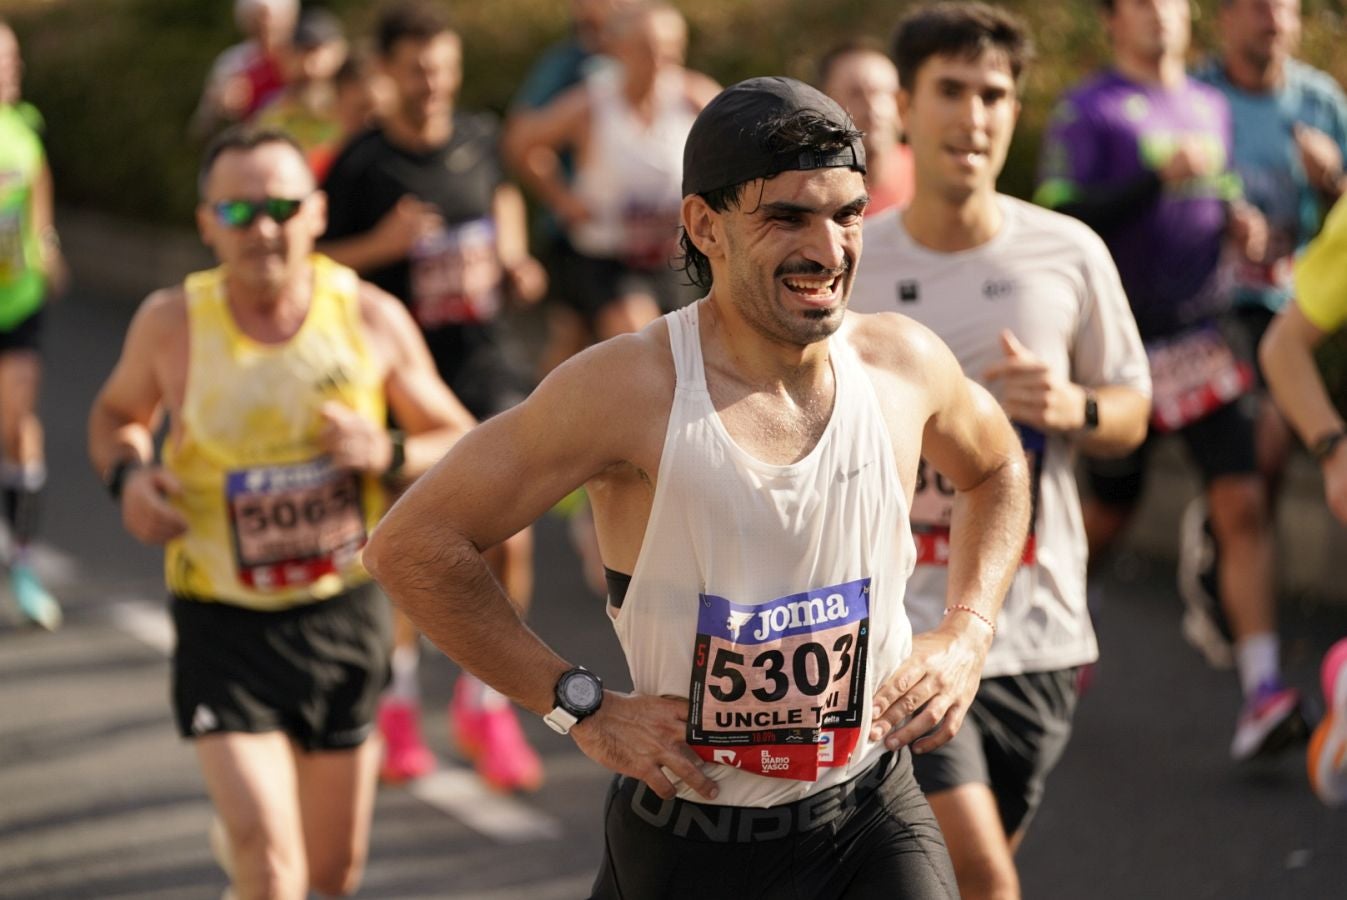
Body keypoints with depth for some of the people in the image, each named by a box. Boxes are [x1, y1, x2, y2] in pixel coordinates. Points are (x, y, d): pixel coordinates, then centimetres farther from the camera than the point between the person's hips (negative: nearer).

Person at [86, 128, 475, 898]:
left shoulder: (371, 319, -9)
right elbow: (118, 414, 11)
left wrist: (389, 454, -20)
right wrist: (127, 475, -11)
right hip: (225, 626, -2)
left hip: (347, 612, 2)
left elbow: (464, 448, 1)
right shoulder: (172, 324, -10)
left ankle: (242, 827, 51)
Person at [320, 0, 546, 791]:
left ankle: (485, 704, 13)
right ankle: (399, 700, 29)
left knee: (509, 543, -5)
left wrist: (514, 257, 9)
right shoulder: (361, 165, -9)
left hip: (485, 370, 3)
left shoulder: (478, 138, 3)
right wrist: (381, 244, -22)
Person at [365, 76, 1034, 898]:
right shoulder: (631, 390, -17)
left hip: (873, 821, 2)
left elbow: (998, 470, 21)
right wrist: (583, 708, -13)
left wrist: (968, 634, 6)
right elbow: (413, 545, -13)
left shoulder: (904, 364, -4)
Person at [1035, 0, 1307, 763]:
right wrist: (1157, 176, -26)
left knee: (1243, 505, -10)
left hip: (1206, 341, 4)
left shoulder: (1210, 106, 14)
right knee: (1110, 513, 9)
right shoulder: (1087, 112, -5)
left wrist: (1240, 221, 5)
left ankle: (1263, 693, -15)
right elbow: (1062, 221, -16)